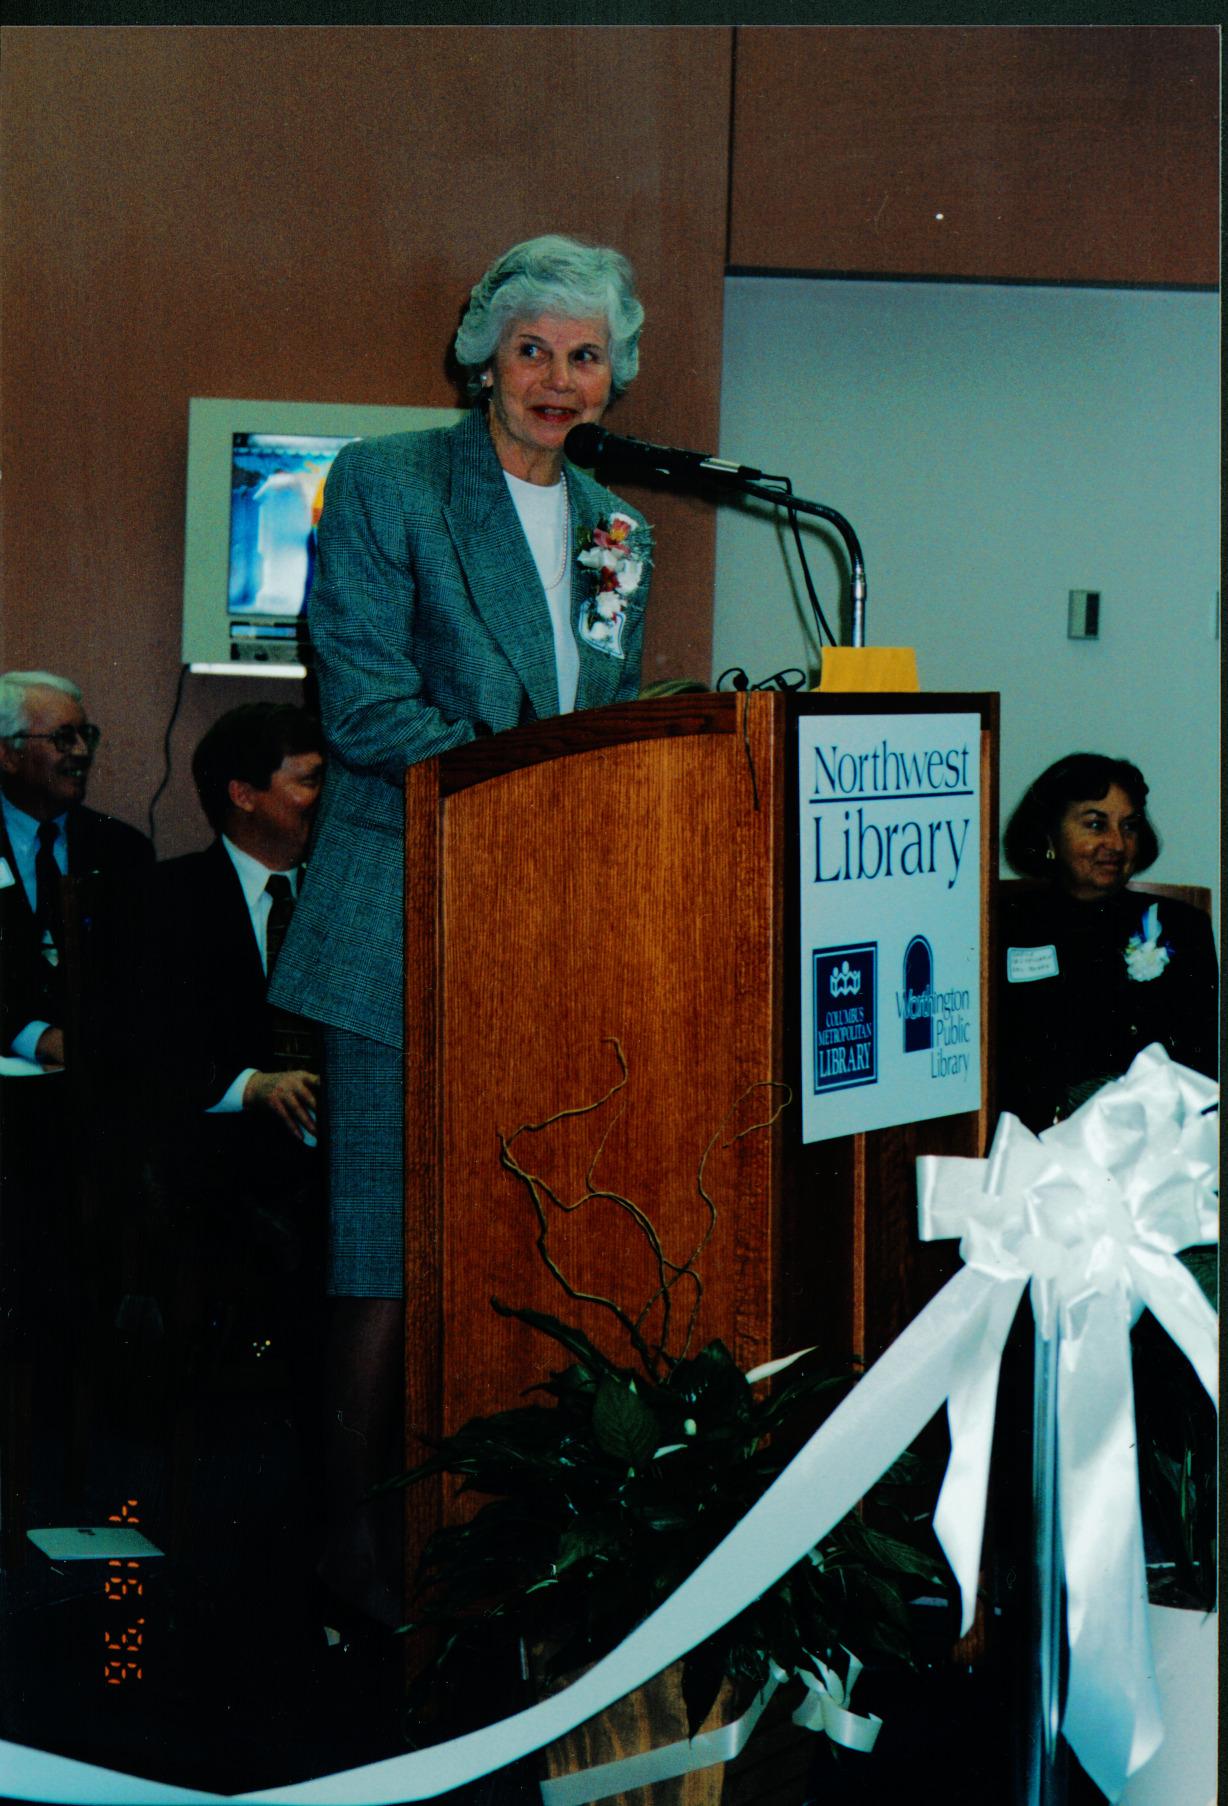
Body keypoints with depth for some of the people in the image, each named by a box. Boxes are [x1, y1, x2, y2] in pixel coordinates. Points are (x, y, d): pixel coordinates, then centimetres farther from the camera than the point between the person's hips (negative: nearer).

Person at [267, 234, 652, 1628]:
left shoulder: (618, 532, 17)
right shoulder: (381, 483, 0)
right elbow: (368, 707, -10)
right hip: (409, 923, -5)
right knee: (385, 1238, -3)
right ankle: (359, 1527, 7)